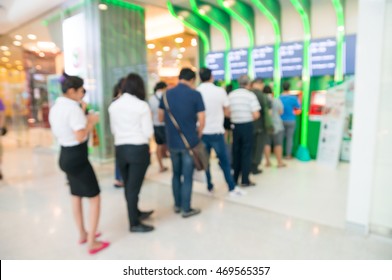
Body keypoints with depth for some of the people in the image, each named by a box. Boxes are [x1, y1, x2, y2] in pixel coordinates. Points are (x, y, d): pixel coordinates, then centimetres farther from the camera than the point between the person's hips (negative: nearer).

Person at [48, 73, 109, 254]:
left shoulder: (55, 107, 9)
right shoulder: (73, 107, -20)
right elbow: (81, 137, -27)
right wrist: (92, 121, -11)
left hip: (65, 155, 10)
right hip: (77, 157, -10)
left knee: (76, 196, 21)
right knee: (94, 197, 1)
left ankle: (82, 235, 37)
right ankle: (92, 242, 9)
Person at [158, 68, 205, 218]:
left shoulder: (167, 94, 5)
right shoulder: (195, 94, -7)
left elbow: (161, 117, 10)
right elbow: (202, 120, -11)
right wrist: (198, 134, 6)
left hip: (172, 141, 4)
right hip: (189, 141, -4)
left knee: (176, 174, 18)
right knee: (187, 176, 4)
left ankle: (177, 205, 27)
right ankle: (186, 209, 12)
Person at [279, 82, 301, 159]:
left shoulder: (279, 98, -7)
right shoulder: (293, 98, -13)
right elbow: (298, 107, -2)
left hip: (281, 120, 2)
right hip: (291, 121, -2)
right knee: (289, 138, 5)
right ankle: (288, 155, 9)